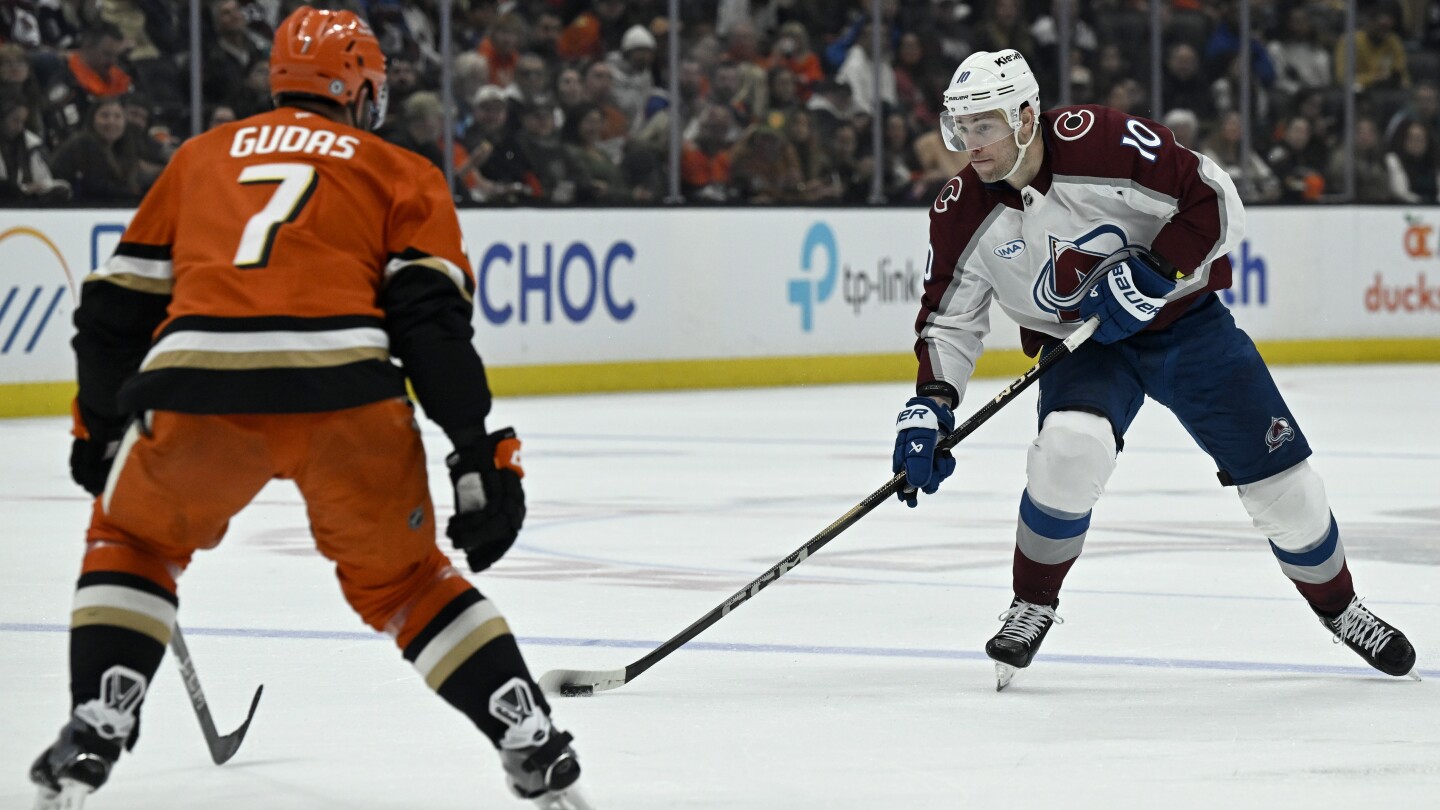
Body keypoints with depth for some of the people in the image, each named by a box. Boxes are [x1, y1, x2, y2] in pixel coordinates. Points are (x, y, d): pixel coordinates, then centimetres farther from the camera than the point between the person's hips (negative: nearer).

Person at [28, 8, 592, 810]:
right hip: (342, 394, -1)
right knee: (403, 578, 20)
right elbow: (432, 319, 6)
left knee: (133, 539, 29)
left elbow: (118, 306, 29)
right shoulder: (399, 172, 22)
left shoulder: (202, 155, 30)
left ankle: (94, 732, 15)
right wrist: (481, 453, 2)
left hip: (193, 390, 1)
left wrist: (101, 429, 41)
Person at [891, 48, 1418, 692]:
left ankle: (1338, 606, 27)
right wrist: (928, 408, -14)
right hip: (1080, 346, 1)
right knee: (1072, 444, -31)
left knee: (1279, 479, 0)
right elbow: (948, 318, -2)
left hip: (1182, 320, -1)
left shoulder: (1103, 143, -25)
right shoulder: (964, 213, -12)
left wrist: (1151, 275, -27)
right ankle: (1032, 606, -10)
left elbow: (1217, 203, -19)